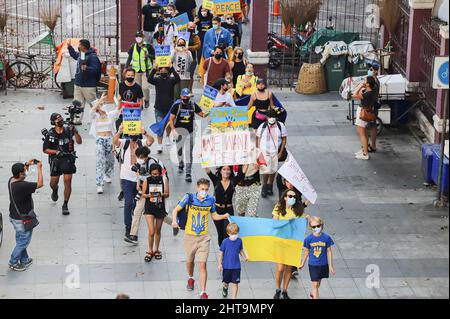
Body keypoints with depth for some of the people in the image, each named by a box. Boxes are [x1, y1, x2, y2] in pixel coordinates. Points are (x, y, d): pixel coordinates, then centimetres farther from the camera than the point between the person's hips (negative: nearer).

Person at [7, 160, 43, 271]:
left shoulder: (11, 181, -7)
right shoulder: (22, 186, -34)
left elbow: (21, 174, 17)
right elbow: (40, 184, -28)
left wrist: (27, 165, 3)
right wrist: (39, 168, -19)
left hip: (14, 216, 9)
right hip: (22, 219, -9)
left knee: (21, 240, 25)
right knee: (23, 242, 11)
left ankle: (24, 260, 40)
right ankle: (13, 263, 23)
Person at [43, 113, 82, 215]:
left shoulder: (68, 130, -4)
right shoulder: (50, 134, -6)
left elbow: (79, 142, -10)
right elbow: (45, 149, -2)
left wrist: (75, 132, -27)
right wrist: (56, 152, -17)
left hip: (68, 159, 0)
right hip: (55, 160, 0)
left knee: (67, 182, -6)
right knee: (54, 183, 7)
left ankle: (65, 205, 5)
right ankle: (55, 190, 46)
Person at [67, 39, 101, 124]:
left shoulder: (92, 56, -18)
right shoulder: (80, 54, 9)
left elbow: (95, 69, -25)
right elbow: (74, 55, 34)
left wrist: (87, 68, -41)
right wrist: (69, 47, 30)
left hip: (88, 85, -9)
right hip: (78, 83, 9)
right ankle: (77, 120, 18)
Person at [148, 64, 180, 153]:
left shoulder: (171, 79, -2)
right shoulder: (157, 79, -1)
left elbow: (178, 79, -23)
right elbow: (149, 79, -21)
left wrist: (172, 68, -28)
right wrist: (154, 68, -28)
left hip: (169, 107, 1)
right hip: (159, 108, -1)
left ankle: (168, 137, 45)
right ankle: (159, 145, -5)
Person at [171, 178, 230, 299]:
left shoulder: (210, 200, -4)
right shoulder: (189, 198, -10)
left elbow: (214, 216, 10)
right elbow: (176, 210, -3)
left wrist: (223, 216, -9)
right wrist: (174, 221, -22)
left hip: (204, 237, 0)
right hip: (189, 235, 1)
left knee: (203, 264, -10)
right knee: (190, 261, 19)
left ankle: (203, 292, -8)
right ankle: (190, 278, 52)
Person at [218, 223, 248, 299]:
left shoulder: (239, 241, -3)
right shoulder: (225, 242, -11)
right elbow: (221, 253, -4)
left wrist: (244, 257, -1)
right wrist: (220, 264, -6)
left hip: (236, 266, 1)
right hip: (226, 266, -1)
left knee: (235, 283, -2)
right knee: (226, 281, 17)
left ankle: (234, 297, 5)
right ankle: (225, 288, 51)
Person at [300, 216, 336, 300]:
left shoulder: (326, 237, -9)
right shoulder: (309, 239, -9)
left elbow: (329, 251, -1)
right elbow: (306, 251, 4)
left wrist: (331, 266, 0)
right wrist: (302, 264, 13)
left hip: (323, 264, 2)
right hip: (313, 265, -2)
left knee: (318, 283, 19)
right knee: (315, 284, -5)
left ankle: (312, 294, 44)